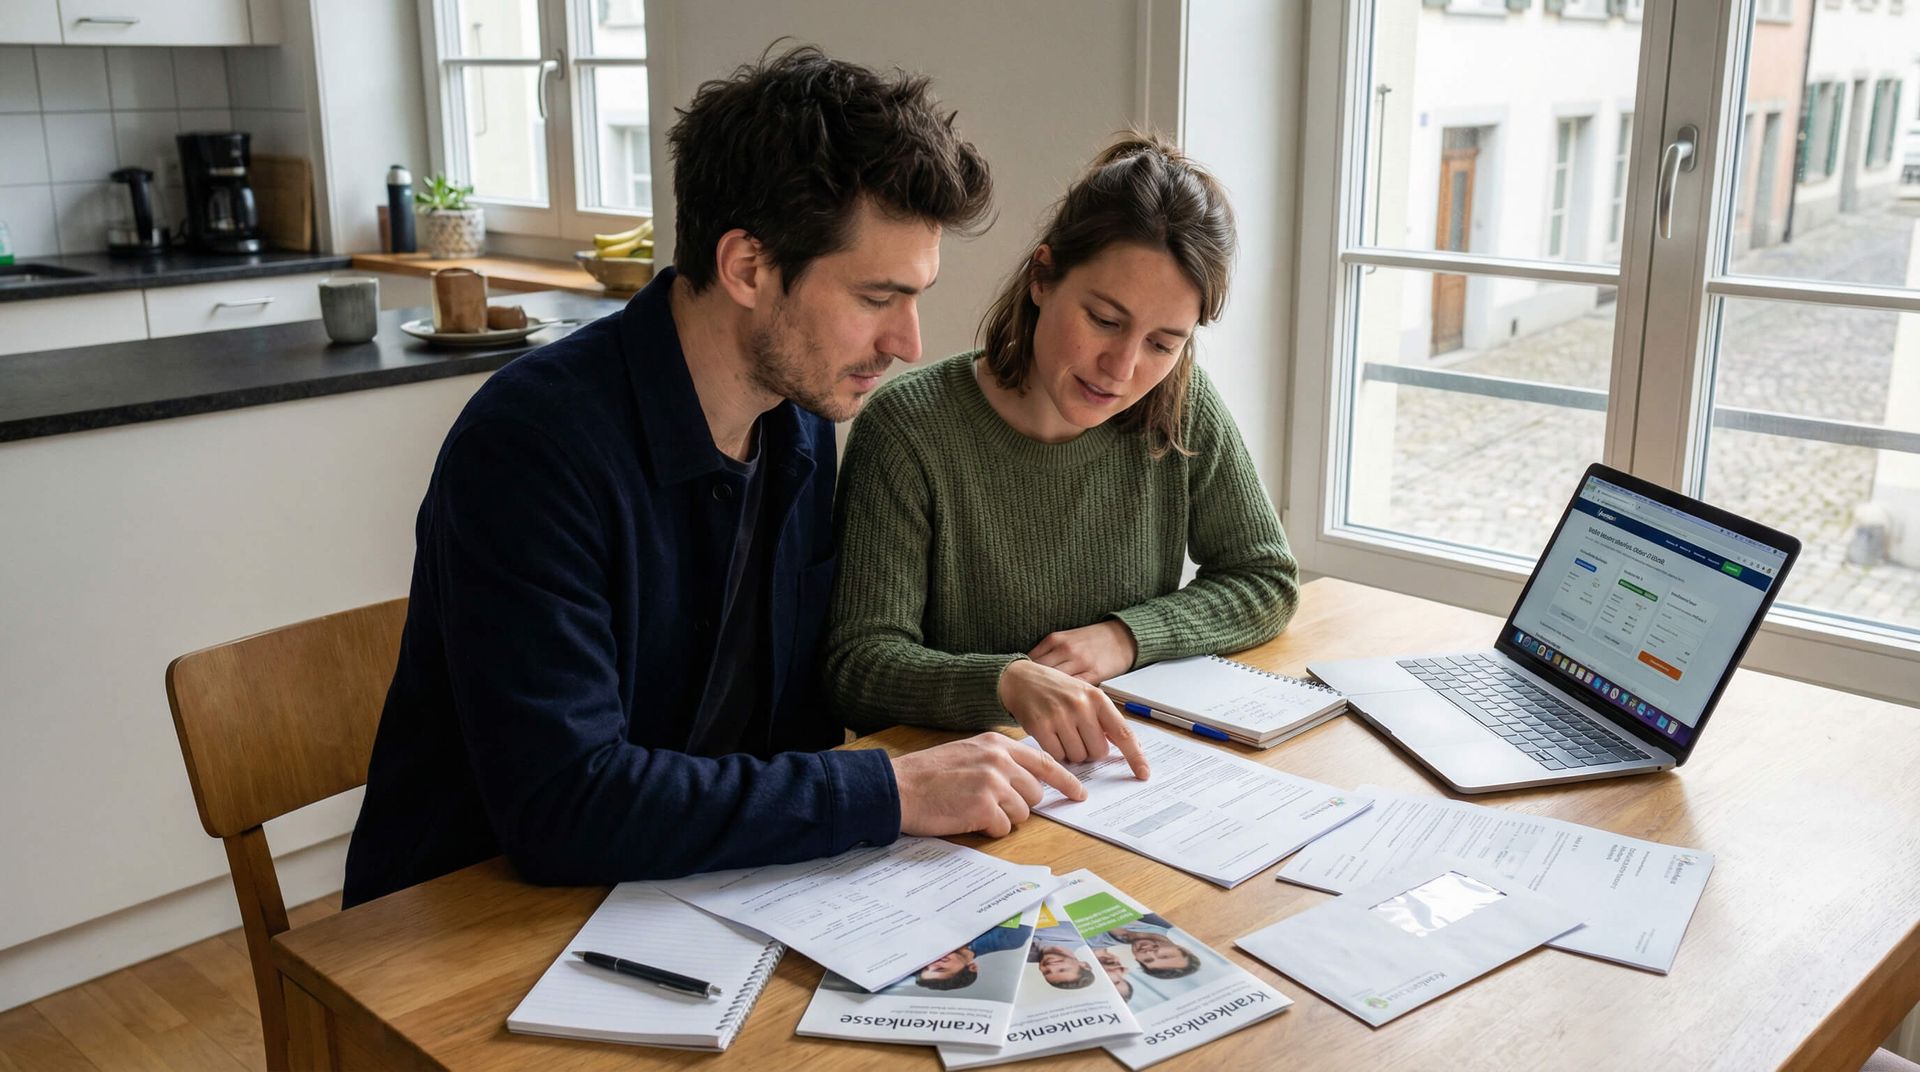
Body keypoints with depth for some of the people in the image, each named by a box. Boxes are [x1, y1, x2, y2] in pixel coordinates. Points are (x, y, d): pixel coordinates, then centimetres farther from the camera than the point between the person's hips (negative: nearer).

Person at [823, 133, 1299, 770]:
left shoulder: (1182, 409, -2)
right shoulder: (909, 430, -15)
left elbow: (1267, 580, 6)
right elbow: (859, 663, -17)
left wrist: (1127, 636, -11)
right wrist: (1008, 681, -36)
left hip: (1133, 771, 3)